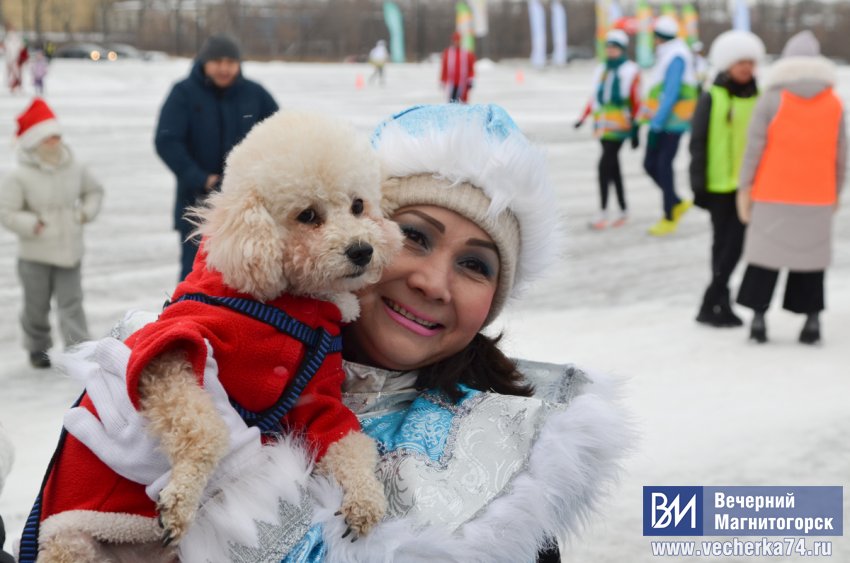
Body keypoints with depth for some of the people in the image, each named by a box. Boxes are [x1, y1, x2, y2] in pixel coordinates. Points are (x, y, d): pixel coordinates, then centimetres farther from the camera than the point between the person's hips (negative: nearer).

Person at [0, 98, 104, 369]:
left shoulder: (74, 169, 0)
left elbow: (94, 190, 17)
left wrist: (87, 212, 2)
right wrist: (32, 225, -19)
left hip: (70, 251, 2)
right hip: (35, 255, -2)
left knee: (72, 304, -1)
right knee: (37, 306, 13)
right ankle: (38, 348, 35)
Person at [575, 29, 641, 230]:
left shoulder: (630, 71, -5)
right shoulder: (602, 70, 12)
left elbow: (636, 103, -4)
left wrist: (635, 131, -6)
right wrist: (584, 117, 8)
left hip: (619, 127, -6)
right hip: (603, 125, 6)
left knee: (605, 165, -15)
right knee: (613, 168, 11)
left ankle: (603, 213, -12)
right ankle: (623, 211, 22)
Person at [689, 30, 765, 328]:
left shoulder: (759, 99, 7)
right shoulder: (712, 98, -3)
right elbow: (698, 144, -4)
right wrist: (698, 184, -8)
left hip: (749, 185, 3)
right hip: (719, 185, -3)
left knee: (734, 244, -1)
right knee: (723, 245, 4)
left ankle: (713, 303, 7)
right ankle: (719, 303, 12)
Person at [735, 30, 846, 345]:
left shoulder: (772, 98, -5)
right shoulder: (834, 103, 4)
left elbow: (754, 147, -8)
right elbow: (840, 154, 6)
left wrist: (744, 188, -3)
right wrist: (836, 192, 16)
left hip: (773, 195, -2)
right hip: (817, 197, 2)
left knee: (766, 251, 6)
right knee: (811, 255, 10)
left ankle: (758, 317, 4)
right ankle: (812, 319, 9)